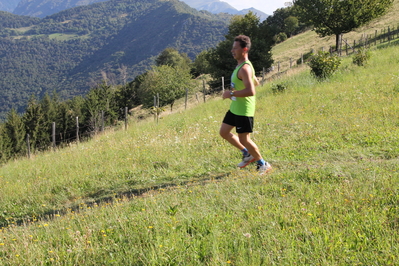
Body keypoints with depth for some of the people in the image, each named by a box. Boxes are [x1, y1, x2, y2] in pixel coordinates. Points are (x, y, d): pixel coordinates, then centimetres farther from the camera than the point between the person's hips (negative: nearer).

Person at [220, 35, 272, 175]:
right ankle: (248, 154, 27)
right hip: (235, 108, 10)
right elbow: (256, 82, 24)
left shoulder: (245, 68, -22)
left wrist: (232, 93, -24)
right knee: (224, 132, 15)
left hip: (244, 110, -10)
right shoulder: (240, 65, 10)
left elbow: (251, 91, -33)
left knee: (243, 139, -1)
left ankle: (263, 165, 17)